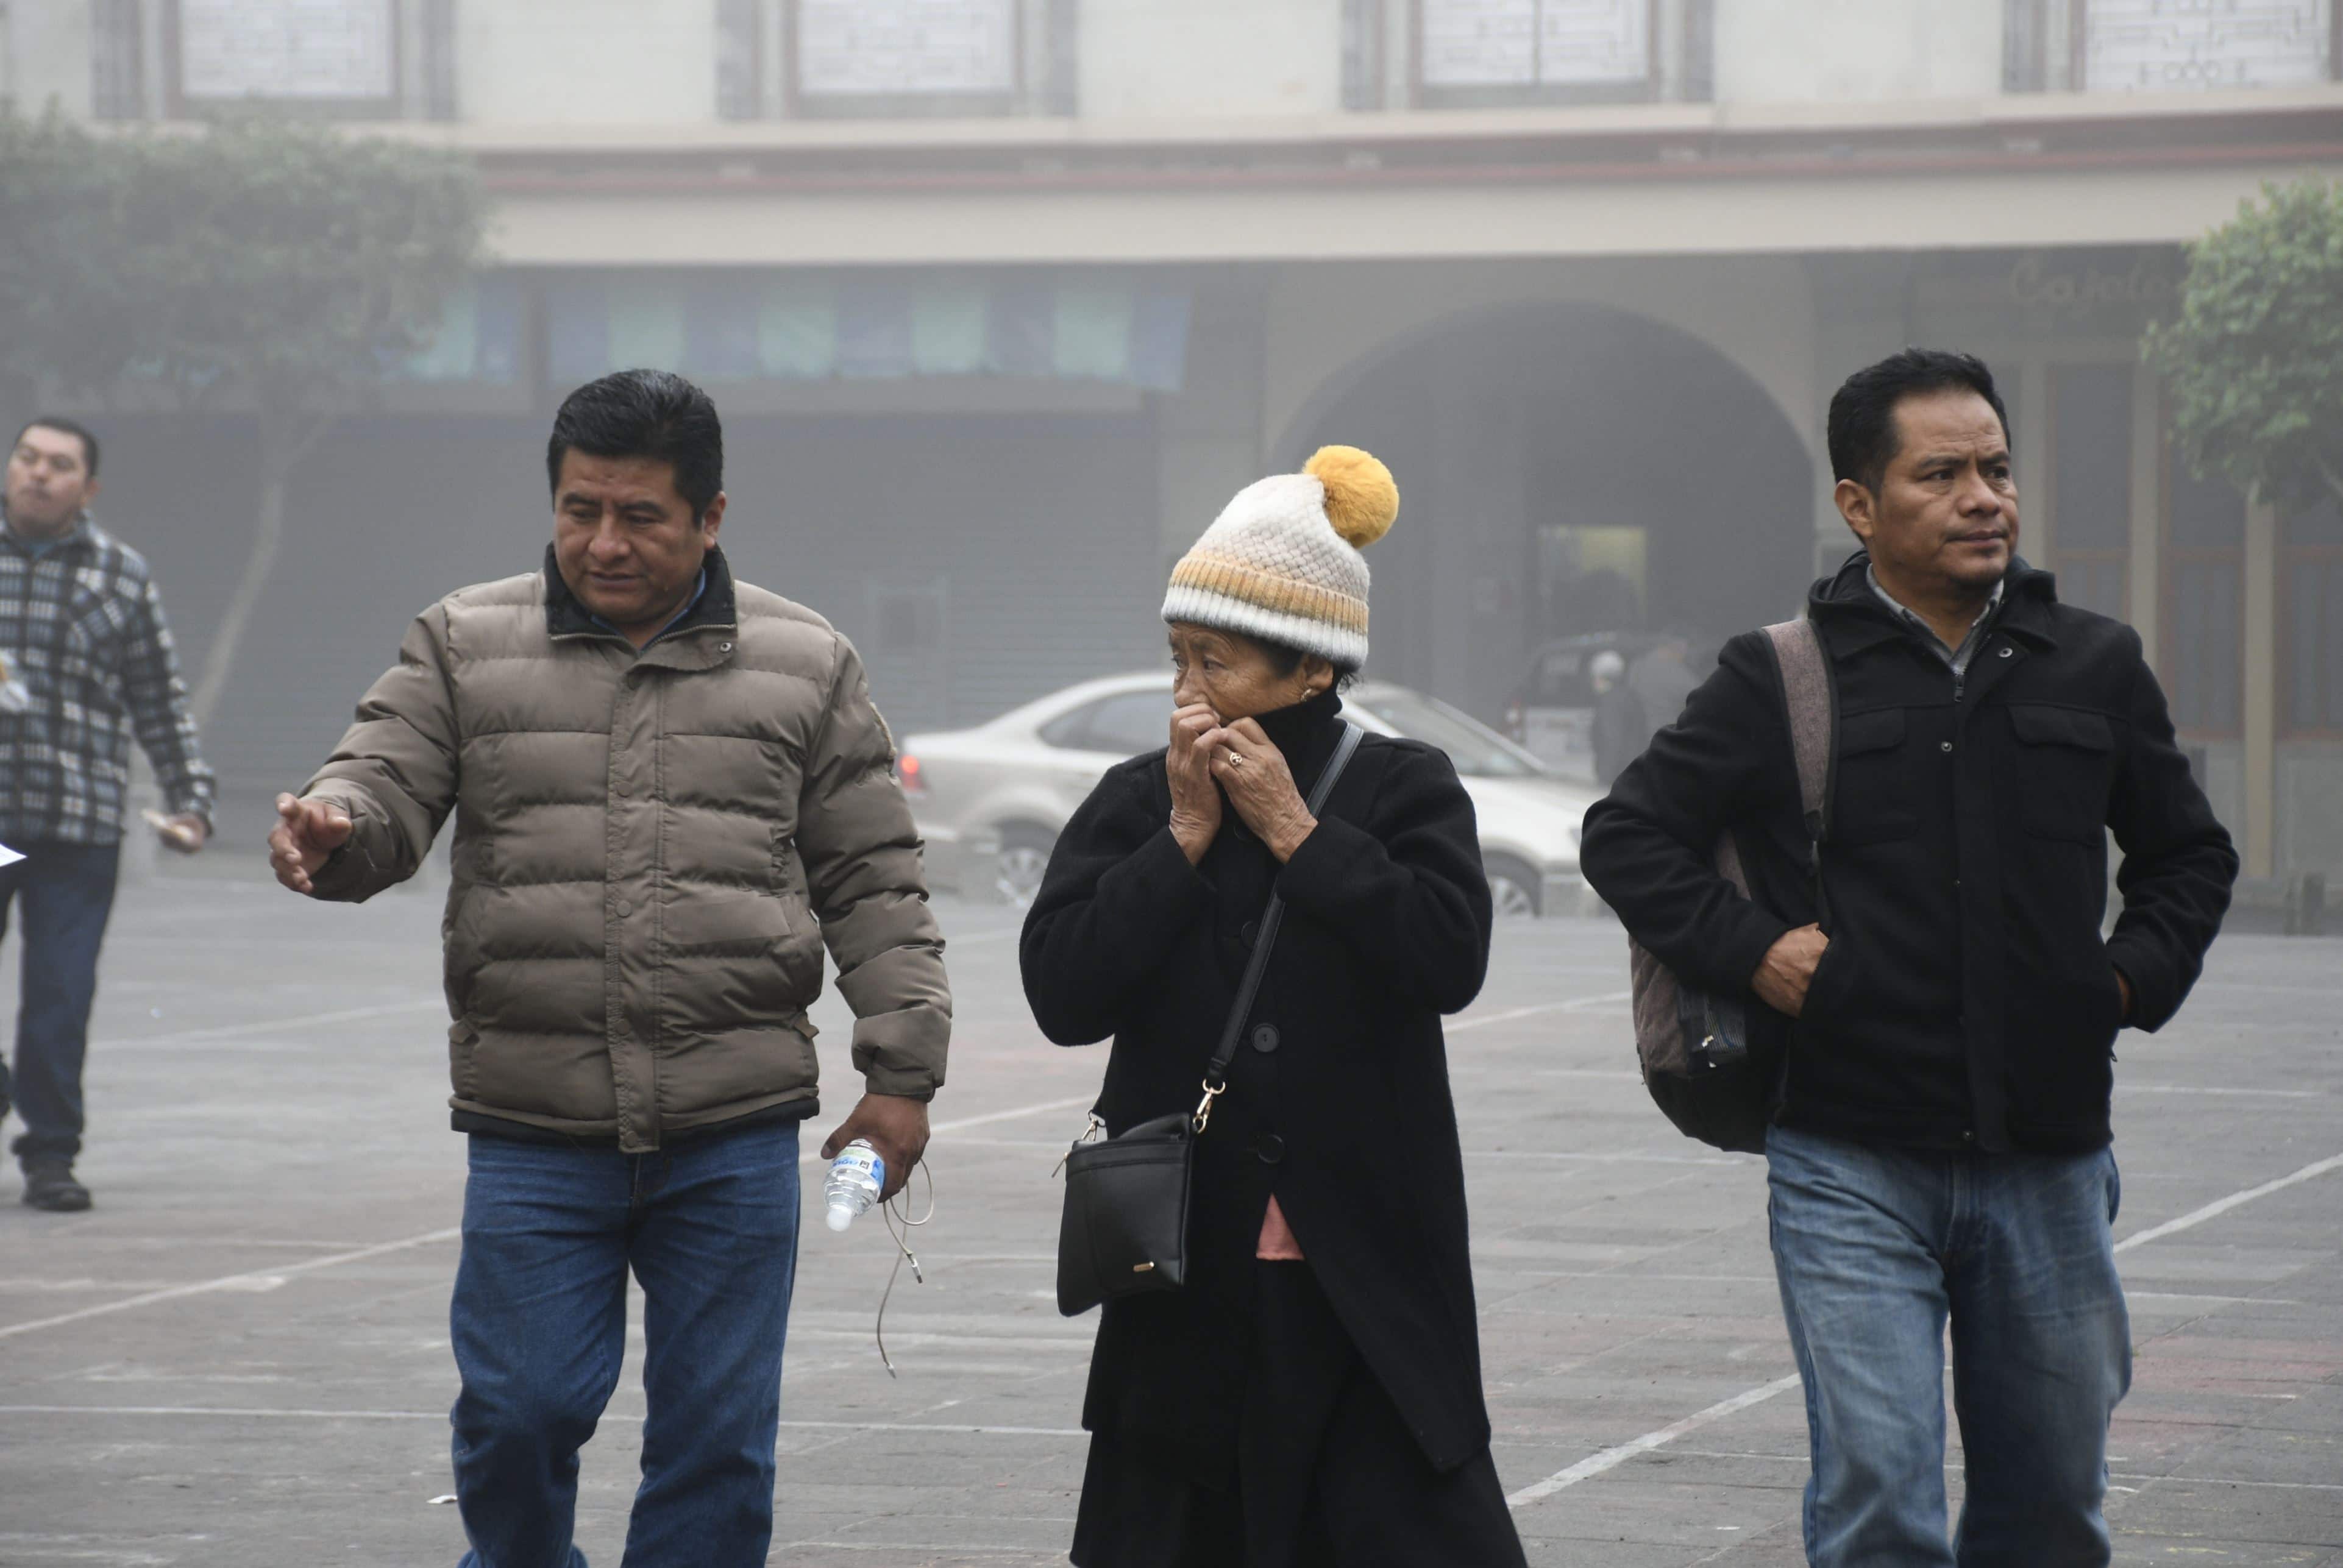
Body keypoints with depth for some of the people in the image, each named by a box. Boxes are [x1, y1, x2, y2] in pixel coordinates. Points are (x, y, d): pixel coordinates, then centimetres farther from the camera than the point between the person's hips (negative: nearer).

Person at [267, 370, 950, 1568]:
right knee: (519, 1414, -2)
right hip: (534, 1136, 0)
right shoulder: (466, 645, 8)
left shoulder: (804, 664, 8)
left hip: (736, 1140, 0)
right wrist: (333, 829, -24)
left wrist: (901, 1072, 3)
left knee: (717, 1436, 3)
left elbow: (873, 885, 9)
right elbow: (388, 791, 1)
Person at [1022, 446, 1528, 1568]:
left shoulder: (1404, 792, 1)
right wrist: (1186, 839, -10)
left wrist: (1292, 831, -13)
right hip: (1191, 1278, 3)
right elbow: (1062, 991, -6)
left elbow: (1447, 958, -16)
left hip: (1368, 1272, -3)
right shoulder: (1135, 804, 6)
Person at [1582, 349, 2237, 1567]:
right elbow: (1627, 836, 4)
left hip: (2047, 1163, 3)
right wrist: (1751, 951, -8)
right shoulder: (1781, 678, 0)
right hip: (1855, 1165, -3)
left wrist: (2135, 976, 5)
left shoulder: (2095, 668, 9)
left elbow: (2189, 857, 21)